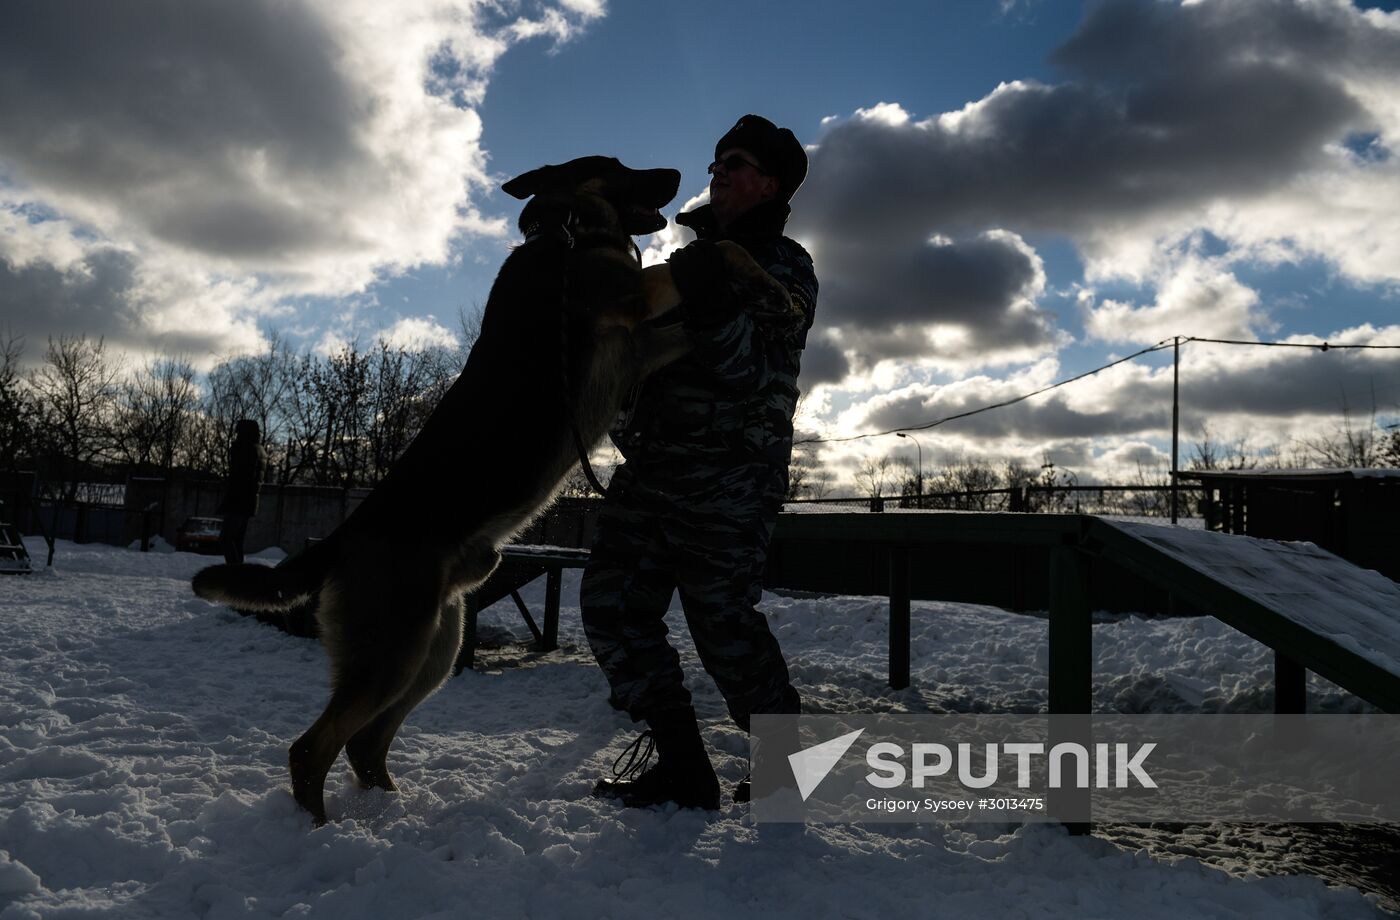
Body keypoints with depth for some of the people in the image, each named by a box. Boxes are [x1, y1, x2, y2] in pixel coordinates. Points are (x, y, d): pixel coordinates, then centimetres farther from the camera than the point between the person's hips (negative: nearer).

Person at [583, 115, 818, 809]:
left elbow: (757, 377, -15)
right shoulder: (693, 258, 21)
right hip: (651, 466, 8)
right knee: (612, 600, 1)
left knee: (722, 620, -7)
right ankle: (680, 765, 8)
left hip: (729, 479, -8)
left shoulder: (782, 269, -1)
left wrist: (711, 309, -29)